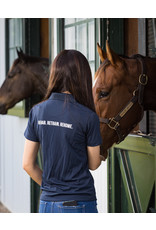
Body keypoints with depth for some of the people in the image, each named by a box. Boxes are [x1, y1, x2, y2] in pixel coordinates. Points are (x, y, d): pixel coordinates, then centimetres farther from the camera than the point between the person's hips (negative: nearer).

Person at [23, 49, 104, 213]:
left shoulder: (37, 112, -1)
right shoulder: (88, 117, -12)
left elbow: (27, 164, 3)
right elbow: (94, 164, 0)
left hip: (47, 202, 4)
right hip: (80, 204, -4)